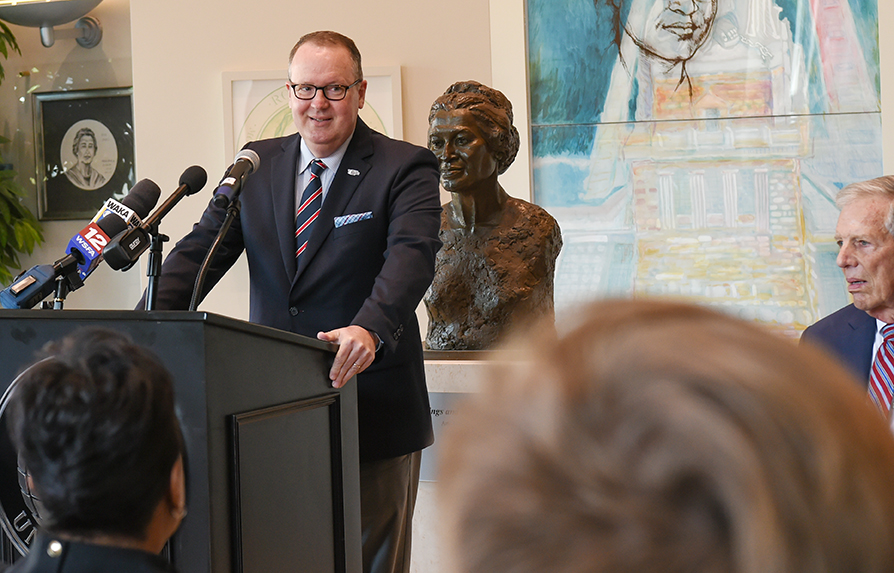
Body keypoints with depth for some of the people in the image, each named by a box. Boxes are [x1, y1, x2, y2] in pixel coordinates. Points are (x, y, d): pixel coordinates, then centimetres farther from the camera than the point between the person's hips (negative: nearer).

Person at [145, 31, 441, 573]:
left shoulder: (406, 168, -4)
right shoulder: (257, 164, 10)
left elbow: (412, 254, -20)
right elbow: (204, 247, 3)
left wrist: (370, 329, -40)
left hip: (371, 402, -4)